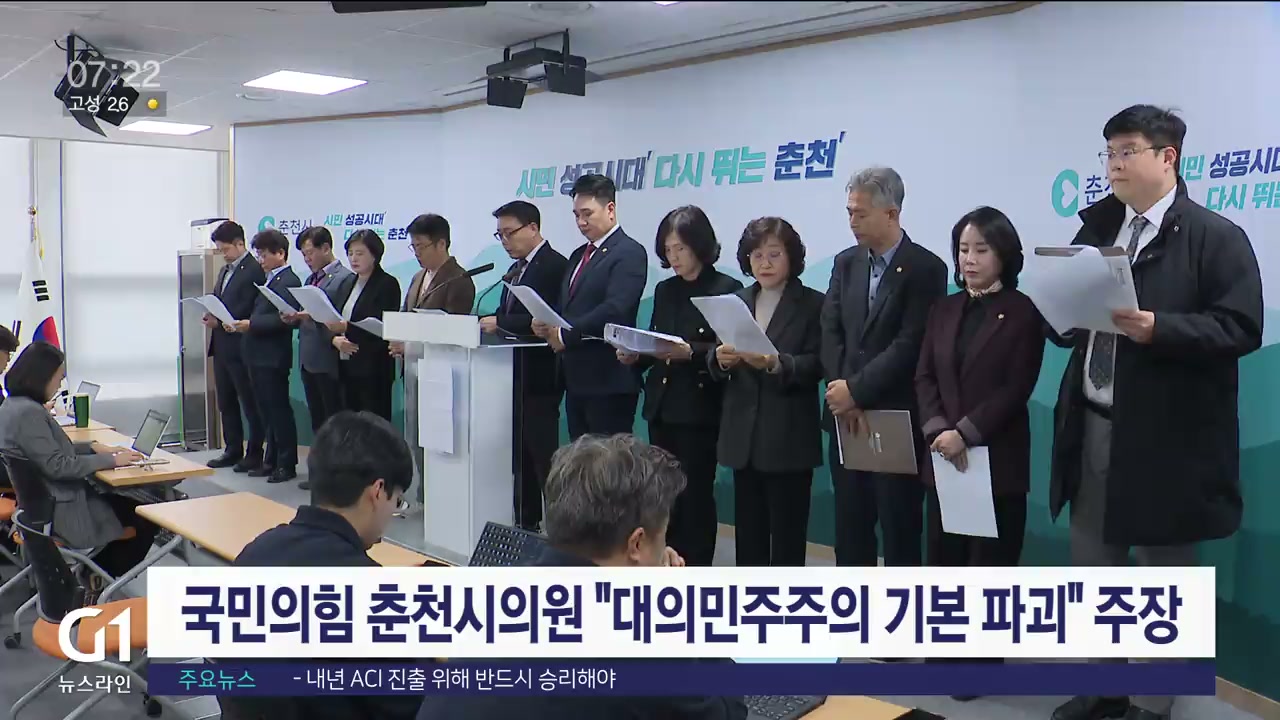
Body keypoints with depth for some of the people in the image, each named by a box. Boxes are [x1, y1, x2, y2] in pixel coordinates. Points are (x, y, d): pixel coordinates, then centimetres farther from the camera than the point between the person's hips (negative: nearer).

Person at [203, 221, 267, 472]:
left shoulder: (254, 270, -12)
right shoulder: (225, 270, 18)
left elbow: (249, 310, -18)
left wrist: (220, 321, -15)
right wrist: (210, 316, 1)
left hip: (242, 347, -9)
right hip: (222, 345, 9)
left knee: (250, 402, 0)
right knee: (226, 401, 14)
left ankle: (255, 453, 7)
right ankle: (232, 450, 23)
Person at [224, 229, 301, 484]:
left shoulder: (289, 282, -12)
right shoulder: (269, 280, 17)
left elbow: (281, 320, -20)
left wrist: (250, 324, -22)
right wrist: (241, 325, 3)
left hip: (273, 357, -9)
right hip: (258, 356, 9)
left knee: (279, 410, -2)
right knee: (266, 411, 14)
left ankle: (286, 464, 6)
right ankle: (271, 460, 22)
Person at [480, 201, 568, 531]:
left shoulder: (554, 265, -11)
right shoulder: (518, 268, 17)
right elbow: (511, 317, 14)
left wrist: (499, 322, -20)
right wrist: (491, 324, -5)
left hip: (539, 376, -9)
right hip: (515, 375, 9)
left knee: (543, 454, -6)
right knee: (520, 454, 14)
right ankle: (525, 522, 23)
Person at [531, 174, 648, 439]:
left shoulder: (629, 253, -9)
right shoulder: (578, 255, 19)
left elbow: (614, 310, -21)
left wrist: (565, 334, -16)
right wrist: (547, 326, 0)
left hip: (608, 380, -8)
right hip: (576, 379, 8)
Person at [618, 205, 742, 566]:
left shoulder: (726, 289, -5)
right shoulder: (664, 290, 14)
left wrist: (690, 353, -23)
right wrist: (635, 356, -2)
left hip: (701, 410, -6)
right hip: (661, 407, 6)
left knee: (695, 495, 0)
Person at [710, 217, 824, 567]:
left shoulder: (813, 304, -1)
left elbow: (815, 366, -11)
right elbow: (717, 367, 10)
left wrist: (776, 364, -28)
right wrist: (720, 359, -13)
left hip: (789, 438, -4)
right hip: (743, 435, 5)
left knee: (787, 535, 0)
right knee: (747, 532, 10)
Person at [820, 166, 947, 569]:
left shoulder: (925, 267, -7)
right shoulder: (846, 263, 11)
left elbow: (910, 345, -15)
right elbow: (830, 333, 4)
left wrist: (856, 390, -16)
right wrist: (843, 395, -9)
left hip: (896, 421, -5)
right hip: (847, 417, 6)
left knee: (899, 530, 3)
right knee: (849, 527, 12)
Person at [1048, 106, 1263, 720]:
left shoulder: (1215, 237, -6)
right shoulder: (1095, 230, 12)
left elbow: (1241, 328, -14)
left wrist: (1157, 328, -25)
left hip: (1166, 436, -6)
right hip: (1092, 427, 6)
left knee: (1162, 574, 7)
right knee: (1092, 566, 15)